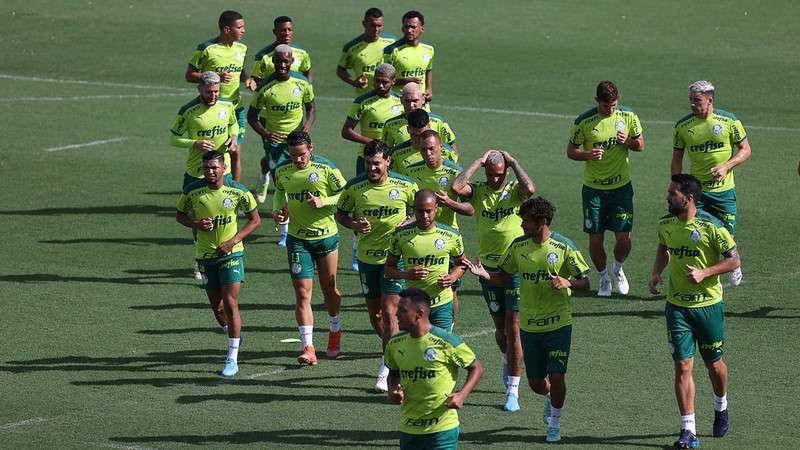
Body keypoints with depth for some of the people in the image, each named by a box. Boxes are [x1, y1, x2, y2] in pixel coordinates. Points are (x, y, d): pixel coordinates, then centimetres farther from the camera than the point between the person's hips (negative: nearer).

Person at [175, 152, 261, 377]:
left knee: (230, 304, -12)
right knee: (217, 307, 8)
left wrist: (234, 240, -11)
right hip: (205, 255, 2)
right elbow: (180, 215, 8)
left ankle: (232, 360, -9)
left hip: (231, 253, -2)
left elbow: (255, 220, 1)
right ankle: (233, 333, 41)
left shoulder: (238, 191, -10)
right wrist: (196, 224, -13)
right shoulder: (192, 191, -7)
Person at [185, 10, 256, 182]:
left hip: (235, 108, 5)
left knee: (235, 152, 4)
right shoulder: (206, 48, -11)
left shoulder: (242, 49, 7)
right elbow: (189, 75, -7)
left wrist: (248, 80, 1)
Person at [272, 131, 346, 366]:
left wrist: (323, 202, -22)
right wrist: (278, 210, -1)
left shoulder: (326, 168, -13)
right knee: (302, 292, -7)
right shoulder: (281, 170, -2)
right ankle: (308, 348, -8)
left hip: (326, 235, -1)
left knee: (329, 288, 13)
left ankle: (335, 332, 39)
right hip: (297, 238, 1)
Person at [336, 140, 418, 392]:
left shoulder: (405, 186, -7)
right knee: (374, 313, 11)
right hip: (367, 257, 3)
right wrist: (354, 225, -11)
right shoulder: (354, 187, -5)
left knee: (390, 312, -13)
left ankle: (386, 370, -9)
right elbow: (340, 214, 9)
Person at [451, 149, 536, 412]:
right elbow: (456, 188, -20)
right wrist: (478, 163, -12)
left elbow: (530, 189, -28)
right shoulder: (478, 191, 1)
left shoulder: (515, 191, -4)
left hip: (517, 269, -3)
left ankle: (513, 391, -4)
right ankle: (508, 360, 45)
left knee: (513, 329, -7)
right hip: (488, 269, 3)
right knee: (500, 328, 13)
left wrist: (513, 162, -15)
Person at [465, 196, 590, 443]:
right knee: (535, 382, 9)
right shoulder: (518, 246, 1)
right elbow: (503, 277, 11)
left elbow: (585, 282, -6)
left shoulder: (564, 247, -11)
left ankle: (555, 422, 18)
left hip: (558, 323, -4)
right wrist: (483, 274, -9)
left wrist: (568, 282, -27)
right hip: (529, 325, 4)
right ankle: (550, 398, 45)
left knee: (556, 377, -7)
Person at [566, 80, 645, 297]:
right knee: (595, 239, 0)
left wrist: (628, 141, -14)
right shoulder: (583, 122, -10)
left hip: (621, 186, 1)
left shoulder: (628, 116, -4)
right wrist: (588, 154, -21)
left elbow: (641, 145, 8)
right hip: (593, 188, -1)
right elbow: (570, 151, -1)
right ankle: (603, 278, 25)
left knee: (623, 239, -3)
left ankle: (617, 269, 28)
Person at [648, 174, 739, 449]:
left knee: (714, 364, 12)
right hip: (677, 306, 3)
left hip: (708, 305, -3)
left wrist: (704, 273, -22)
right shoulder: (665, 224, -1)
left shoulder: (711, 226, -16)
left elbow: (733, 260, -9)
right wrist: (657, 272, 4)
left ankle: (721, 408, 43)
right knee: (683, 366, -5)